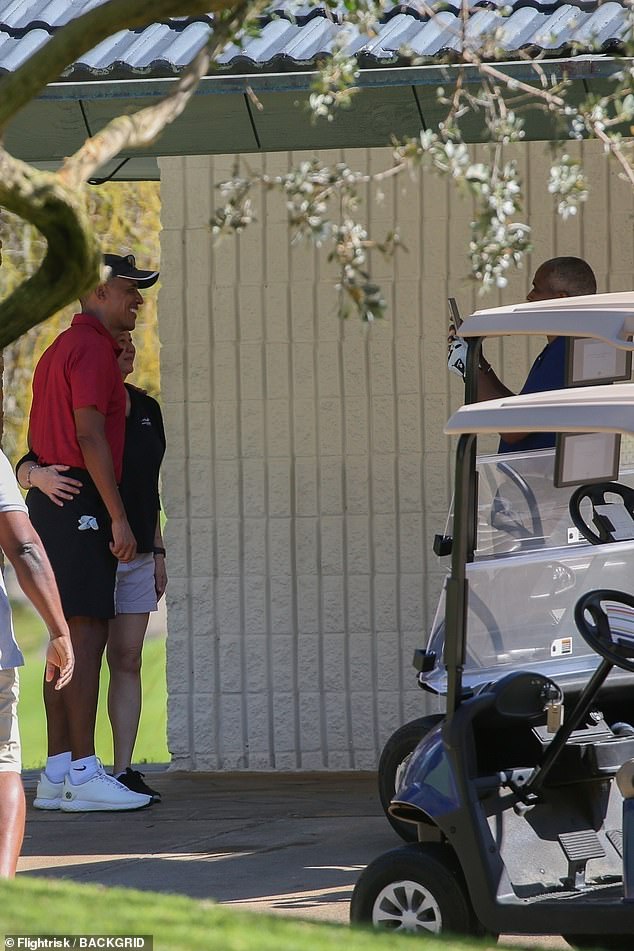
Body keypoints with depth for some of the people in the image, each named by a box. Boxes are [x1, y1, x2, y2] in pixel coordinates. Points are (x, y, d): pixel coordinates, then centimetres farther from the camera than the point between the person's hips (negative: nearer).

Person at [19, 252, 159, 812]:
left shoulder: (60, 348, 22)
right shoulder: (92, 348, -10)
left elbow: (36, 438, 24)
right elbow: (90, 435, -18)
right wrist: (118, 517, -19)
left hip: (49, 496, 10)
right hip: (81, 501, -10)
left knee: (68, 635, 10)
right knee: (88, 633, -12)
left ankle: (57, 773, 9)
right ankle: (83, 773, -16)